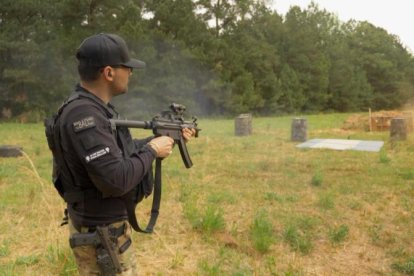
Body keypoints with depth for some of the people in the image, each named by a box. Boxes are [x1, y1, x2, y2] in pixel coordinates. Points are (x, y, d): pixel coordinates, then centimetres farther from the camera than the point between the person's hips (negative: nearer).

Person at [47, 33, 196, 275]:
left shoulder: (96, 108, 5)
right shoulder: (82, 115, -27)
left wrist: (168, 137, 15)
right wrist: (152, 150, -17)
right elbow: (117, 180, -32)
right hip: (101, 234, -10)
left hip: (108, 224, 10)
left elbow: (123, 151, 16)